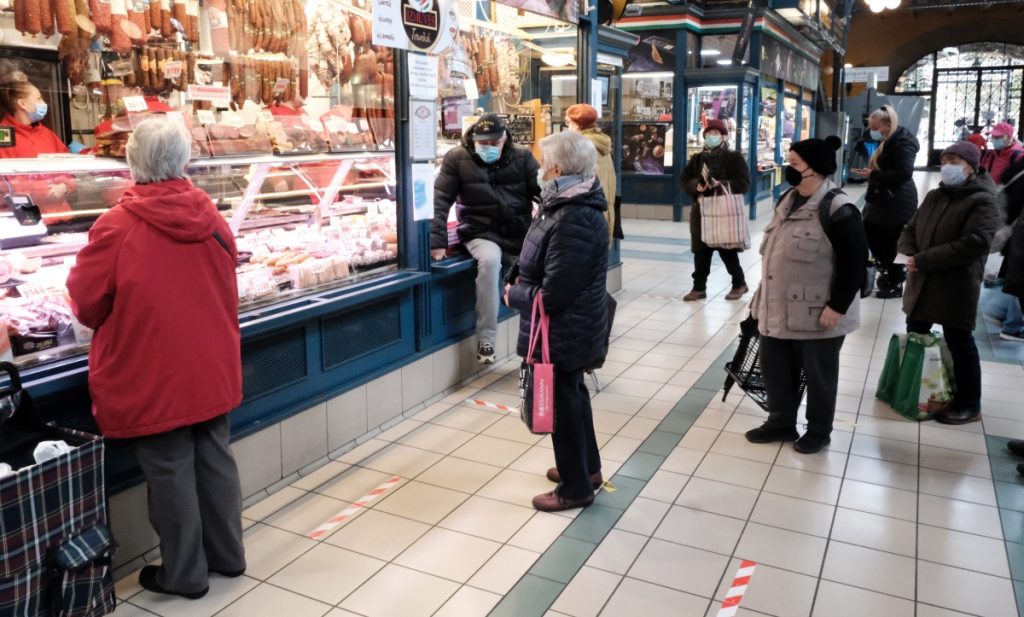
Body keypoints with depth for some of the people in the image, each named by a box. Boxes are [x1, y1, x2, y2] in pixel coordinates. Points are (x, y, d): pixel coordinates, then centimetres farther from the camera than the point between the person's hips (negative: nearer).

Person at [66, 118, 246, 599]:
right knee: (215, 458, 16)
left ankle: (185, 573, 23)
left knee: (170, 471, 8)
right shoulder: (211, 219, -2)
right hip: (212, 367, 5)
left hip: (153, 374, -5)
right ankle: (227, 553, 31)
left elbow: (87, 303, -6)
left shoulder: (117, 226, -16)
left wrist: (117, 323, 15)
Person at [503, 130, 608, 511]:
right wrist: (525, 281, 2)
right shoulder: (575, 206, 5)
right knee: (574, 394, 23)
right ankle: (587, 468, 42)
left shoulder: (573, 221, -29)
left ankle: (575, 489, 23)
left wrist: (514, 295, -12)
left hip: (564, 331, -11)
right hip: (572, 327, 11)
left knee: (563, 404, 5)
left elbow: (553, 294, -29)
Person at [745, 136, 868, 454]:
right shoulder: (788, 200, 9)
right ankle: (781, 423, 33)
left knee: (818, 374, 9)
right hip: (779, 307, 8)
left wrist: (837, 306, -20)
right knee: (775, 367, 16)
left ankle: (818, 432, 27)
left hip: (817, 314, -8)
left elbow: (855, 262, -18)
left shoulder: (838, 210, -18)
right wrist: (765, 294, 18)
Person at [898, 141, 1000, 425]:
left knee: (959, 344, 3)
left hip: (957, 287, -7)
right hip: (922, 282, 7)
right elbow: (910, 229, 13)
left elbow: (974, 244, -22)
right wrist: (910, 255, -10)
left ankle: (969, 404, 18)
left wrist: (922, 261, -23)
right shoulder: (934, 196, 11)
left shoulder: (982, 201, -11)